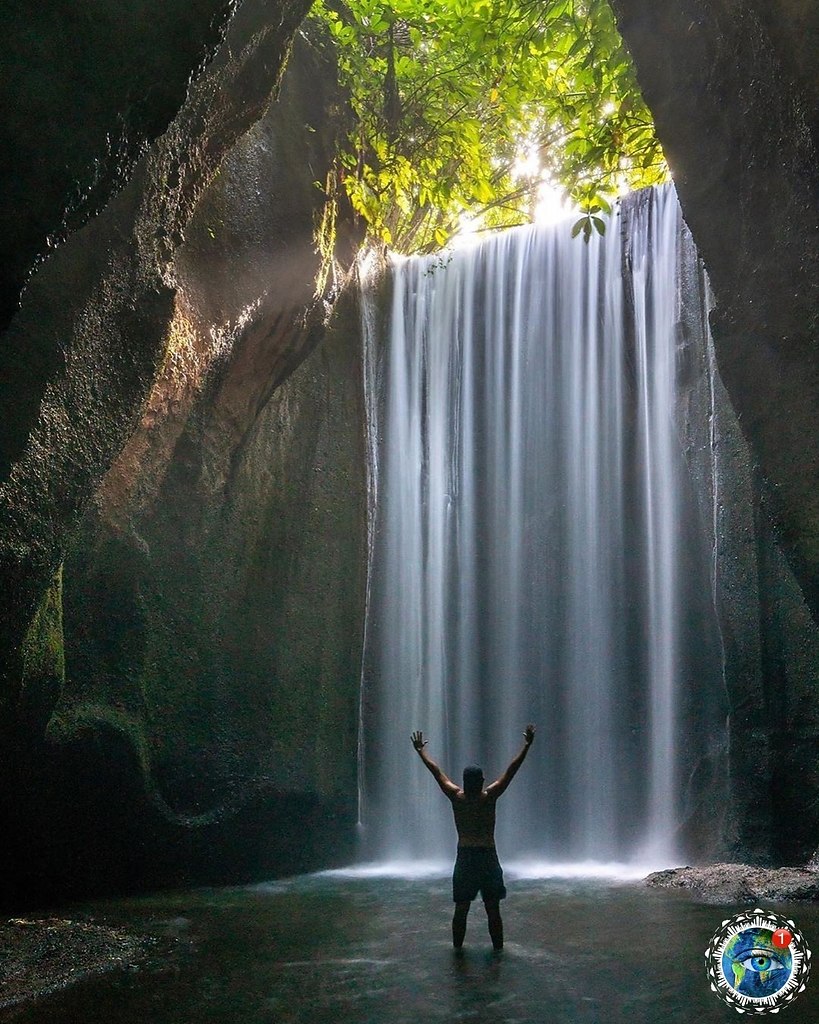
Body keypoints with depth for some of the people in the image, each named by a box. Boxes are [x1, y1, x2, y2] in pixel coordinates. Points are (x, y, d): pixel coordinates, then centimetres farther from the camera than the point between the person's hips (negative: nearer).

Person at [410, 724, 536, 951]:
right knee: (493, 910, 6)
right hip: (487, 858, -2)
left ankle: (458, 947, 17)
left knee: (461, 909, 10)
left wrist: (421, 750, 17)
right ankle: (498, 948, 10)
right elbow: (511, 770, -7)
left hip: (464, 858, 2)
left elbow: (436, 771, 6)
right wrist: (527, 745, -3)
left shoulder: (456, 797, -4)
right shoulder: (490, 796, -8)